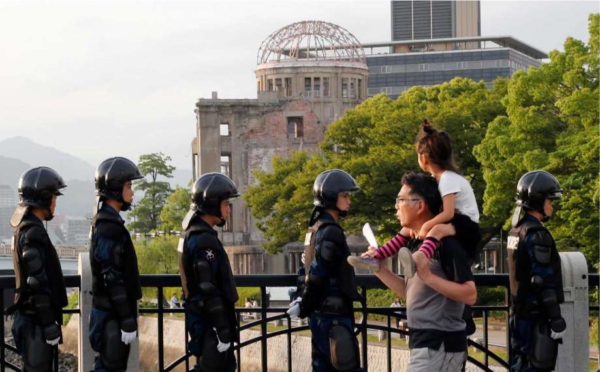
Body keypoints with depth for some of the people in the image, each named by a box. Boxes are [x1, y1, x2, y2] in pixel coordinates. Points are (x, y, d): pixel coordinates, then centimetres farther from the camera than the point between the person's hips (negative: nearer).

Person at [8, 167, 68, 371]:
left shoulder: (23, 228, 12)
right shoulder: (33, 233, -20)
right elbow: (39, 284, -23)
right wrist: (51, 327, -20)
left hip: (29, 316, 10)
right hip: (37, 322, -10)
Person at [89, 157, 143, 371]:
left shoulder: (106, 222, 13)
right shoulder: (109, 228, -18)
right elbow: (113, 279, -22)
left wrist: (128, 317, 22)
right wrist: (128, 321, -21)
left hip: (108, 311, 10)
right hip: (113, 314, -10)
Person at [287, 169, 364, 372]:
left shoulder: (316, 228, 15)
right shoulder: (330, 232, -16)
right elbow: (317, 274, -19)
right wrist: (303, 308, -9)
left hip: (320, 315, 10)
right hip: (334, 316, -10)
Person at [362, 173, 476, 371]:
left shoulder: (446, 243, -16)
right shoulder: (416, 243, 13)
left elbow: (470, 295, -21)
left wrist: (428, 276, -29)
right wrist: (380, 270, 8)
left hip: (439, 346, -10)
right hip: (424, 342, 10)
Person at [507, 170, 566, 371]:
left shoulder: (515, 232, 13)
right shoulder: (537, 234, -17)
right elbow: (544, 281, -20)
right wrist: (556, 319, -19)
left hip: (519, 313, 10)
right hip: (537, 315, -10)